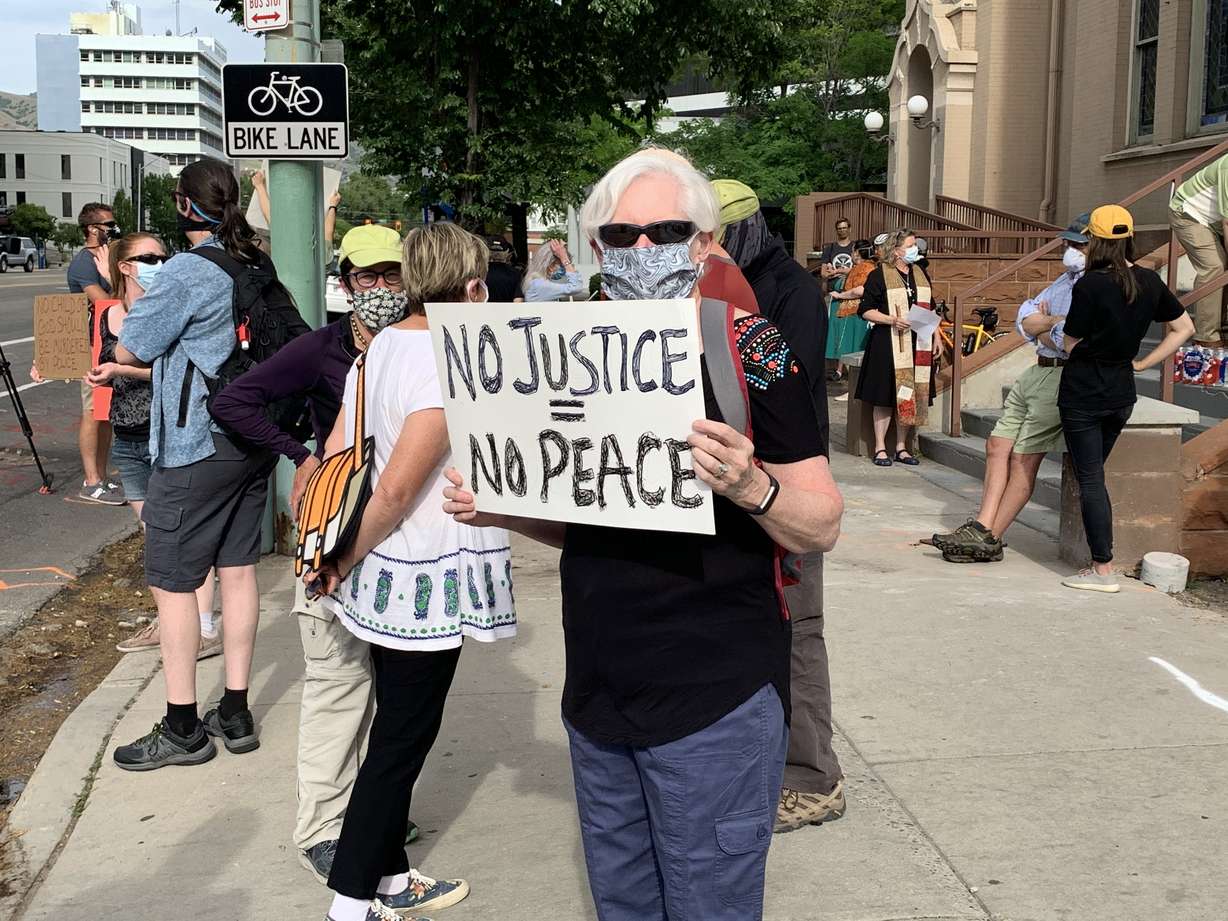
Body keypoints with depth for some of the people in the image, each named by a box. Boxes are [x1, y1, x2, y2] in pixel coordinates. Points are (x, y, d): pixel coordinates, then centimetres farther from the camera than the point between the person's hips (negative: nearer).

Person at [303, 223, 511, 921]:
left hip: (383, 573, 9)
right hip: (428, 580, -9)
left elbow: (335, 455, 8)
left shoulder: (381, 347, 5)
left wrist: (343, 553, 13)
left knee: (400, 729, 19)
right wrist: (349, 560, -10)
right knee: (403, 739, 4)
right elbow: (397, 488, -23)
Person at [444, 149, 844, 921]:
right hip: (598, 697, 6)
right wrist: (499, 508, -1)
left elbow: (822, 527, -11)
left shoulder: (747, 347, -9)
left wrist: (750, 485, -31)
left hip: (714, 701, -6)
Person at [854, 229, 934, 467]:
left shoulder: (921, 275, 14)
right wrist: (893, 320, -19)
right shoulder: (879, 275, -5)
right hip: (888, 345, -5)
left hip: (916, 345, 5)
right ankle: (880, 448, 7)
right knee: (886, 396, -2)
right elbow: (865, 310, -7)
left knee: (909, 396, 7)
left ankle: (901, 447, 16)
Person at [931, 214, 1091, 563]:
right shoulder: (1066, 280, 20)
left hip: (1063, 377, -9)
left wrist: (1041, 328, -2)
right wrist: (1054, 321, -5)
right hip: (1037, 373, 9)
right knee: (997, 445, 3)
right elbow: (1026, 319, 15)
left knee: (1023, 459, -6)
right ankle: (983, 525, 3)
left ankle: (989, 538, -1)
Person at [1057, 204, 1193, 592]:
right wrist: (1142, 362, 11)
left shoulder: (1090, 285, -16)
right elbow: (1184, 328, 11)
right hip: (1122, 394, 6)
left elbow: (1071, 343, -10)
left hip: (1083, 394, -6)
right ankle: (1100, 562, 20)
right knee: (1093, 475, 17)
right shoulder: (1150, 282, 2)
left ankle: (1103, 569, -3)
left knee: (1090, 480, -2)